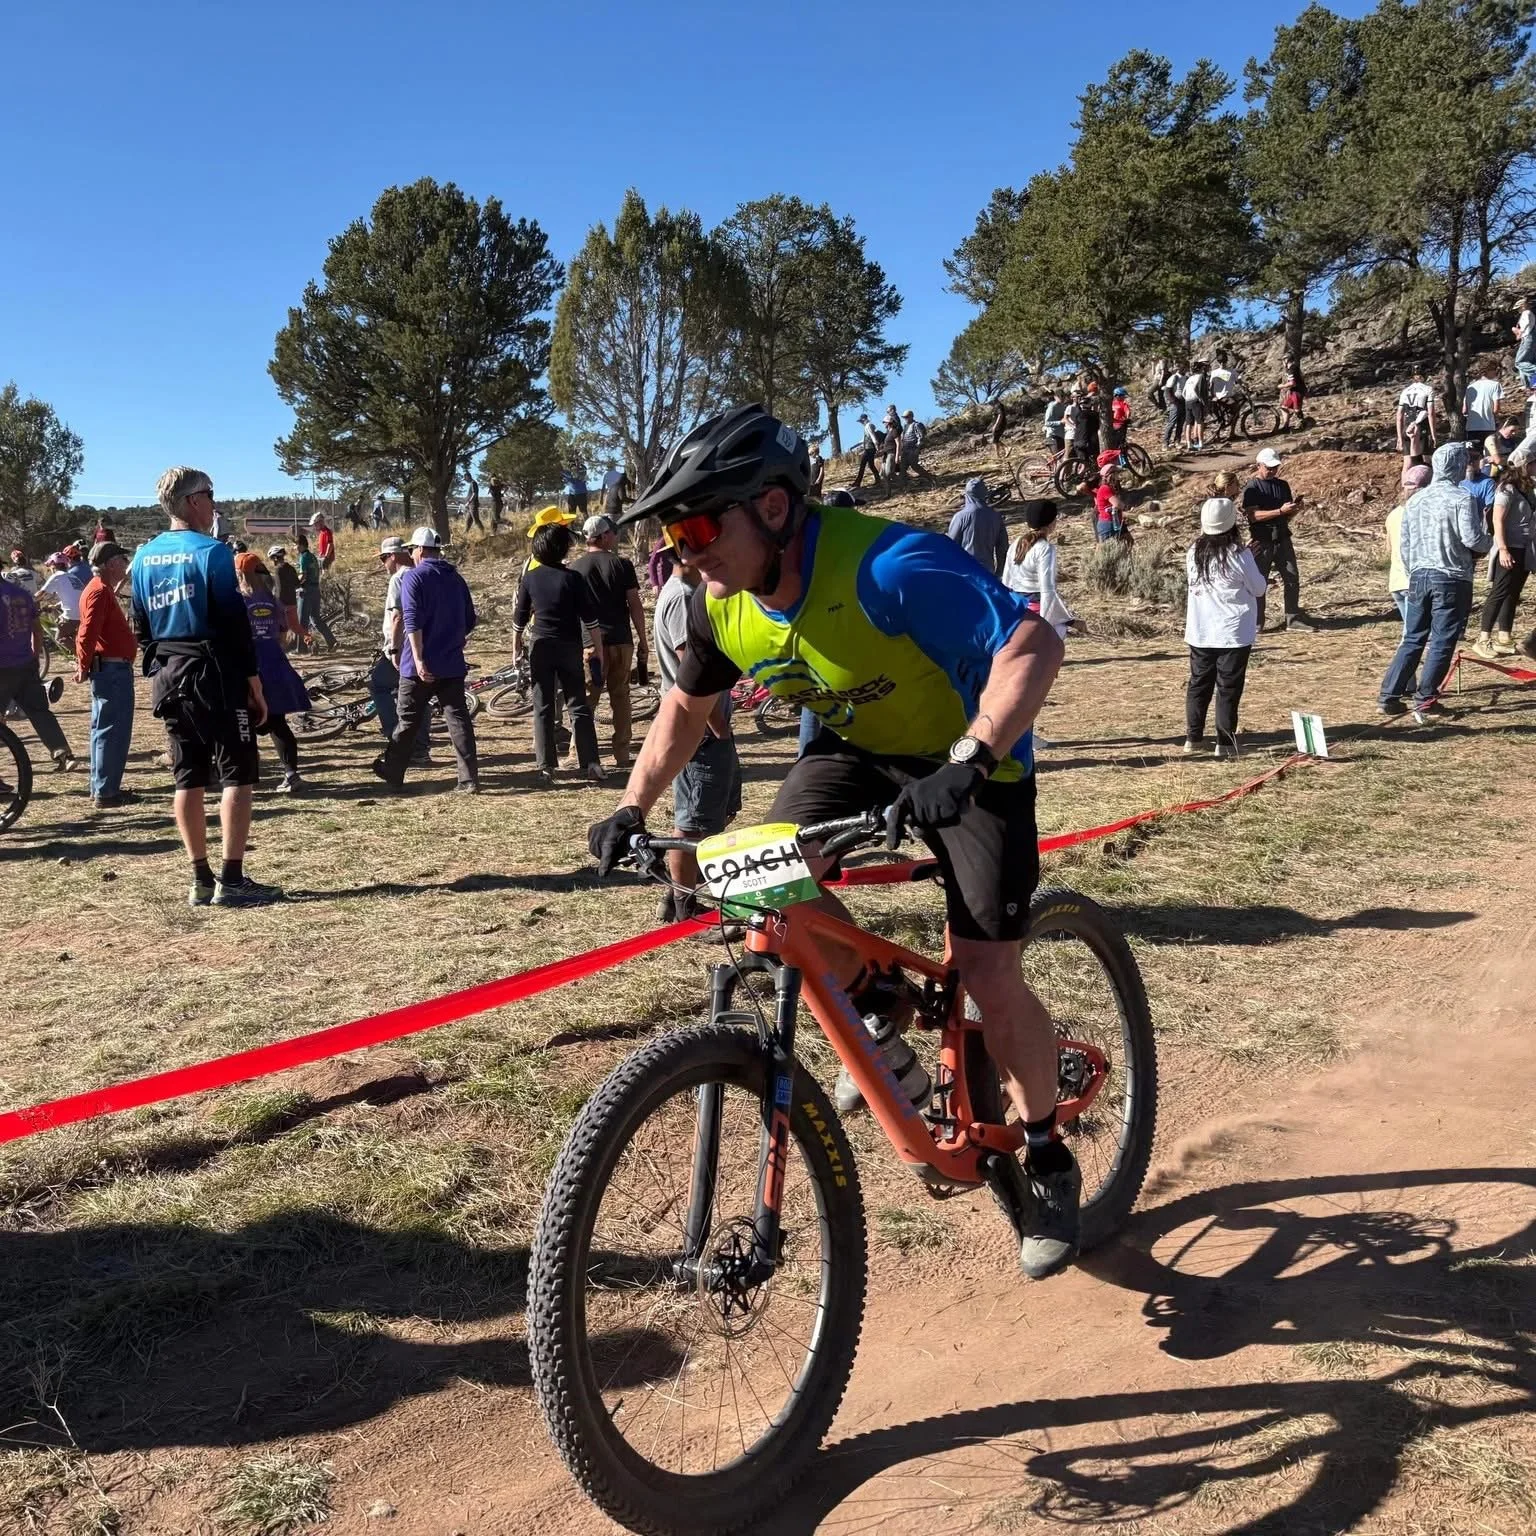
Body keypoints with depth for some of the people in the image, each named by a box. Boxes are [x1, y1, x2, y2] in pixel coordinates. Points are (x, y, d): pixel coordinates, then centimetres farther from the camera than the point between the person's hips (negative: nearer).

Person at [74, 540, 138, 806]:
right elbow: (88, 633, -24)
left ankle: (103, 788, 22)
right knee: (112, 731, -7)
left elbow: (88, 632, 24)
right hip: (112, 669, -11)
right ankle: (105, 792, -4)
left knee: (106, 731, 15)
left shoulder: (103, 589, 18)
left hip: (113, 669, 11)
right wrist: (84, 667, -19)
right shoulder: (99, 591, -15)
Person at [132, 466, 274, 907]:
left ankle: (201, 881, 13)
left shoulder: (144, 557, 11)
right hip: (214, 673, -7)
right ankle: (231, 880, -6)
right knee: (236, 775, -3)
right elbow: (234, 622, -13)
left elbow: (142, 627, 14)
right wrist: (255, 681, -9)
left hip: (167, 675, 7)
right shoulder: (211, 552, -10)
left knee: (188, 778, 9)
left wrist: (159, 673, 20)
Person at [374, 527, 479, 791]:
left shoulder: (413, 577, -7)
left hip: (421, 666, -4)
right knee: (458, 719, 2)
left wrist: (418, 660, -21)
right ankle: (469, 779, -4)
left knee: (408, 720, 8)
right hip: (453, 664, 4)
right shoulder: (455, 578, 11)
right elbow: (470, 622, 16)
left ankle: (392, 772, 22)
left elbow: (412, 622, -17)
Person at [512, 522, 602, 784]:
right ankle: (591, 765, 1)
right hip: (569, 646, -1)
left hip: (540, 646, 1)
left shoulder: (530, 577, -1)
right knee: (579, 706, 4)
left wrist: (516, 647, 16)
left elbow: (519, 617, 5)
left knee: (543, 708, 6)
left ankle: (545, 767, 4)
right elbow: (589, 617, -6)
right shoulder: (572, 578, -7)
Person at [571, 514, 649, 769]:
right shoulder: (621, 564, -1)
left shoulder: (574, 568, 2)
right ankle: (622, 754, 11)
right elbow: (635, 606, -3)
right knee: (620, 697, 9)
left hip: (590, 643, 0)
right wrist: (642, 642, 3)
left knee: (586, 700, 5)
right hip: (621, 641, 0)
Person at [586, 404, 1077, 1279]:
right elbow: (688, 707, 5)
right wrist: (633, 808, -4)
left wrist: (968, 760, -49)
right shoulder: (722, 605, -12)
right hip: (856, 750, 6)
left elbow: (1034, 645, -37)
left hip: (972, 759, -5)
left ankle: (1049, 1161, 16)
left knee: (988, 976, -9)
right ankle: (874, 1018, 8)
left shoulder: (889, 567, -33)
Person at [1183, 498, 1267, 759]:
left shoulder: (1193, 552, 0)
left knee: (1198, 684, 15)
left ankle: (1193, 737, 20)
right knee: (1228, 689, 2)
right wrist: (1264, 577, 18)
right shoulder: (1239, 555, -15)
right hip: (1233, 633, -4)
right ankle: (1225, 743, 3)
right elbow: (1259, 589, -5)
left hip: (1200, 633, 5)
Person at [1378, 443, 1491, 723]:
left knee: (1412, 639, 12)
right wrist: (1489, 540, 4)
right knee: (1442, 642, 2)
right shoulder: (1461, 499, -11)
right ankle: (1424, 700, 1)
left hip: (1419, 576, 6)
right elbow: (1472, 538, -18)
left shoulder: (1414, 500, 9)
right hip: (1451, 579, -6)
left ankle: (1389, 696, 9)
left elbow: (1405, 545, 13)